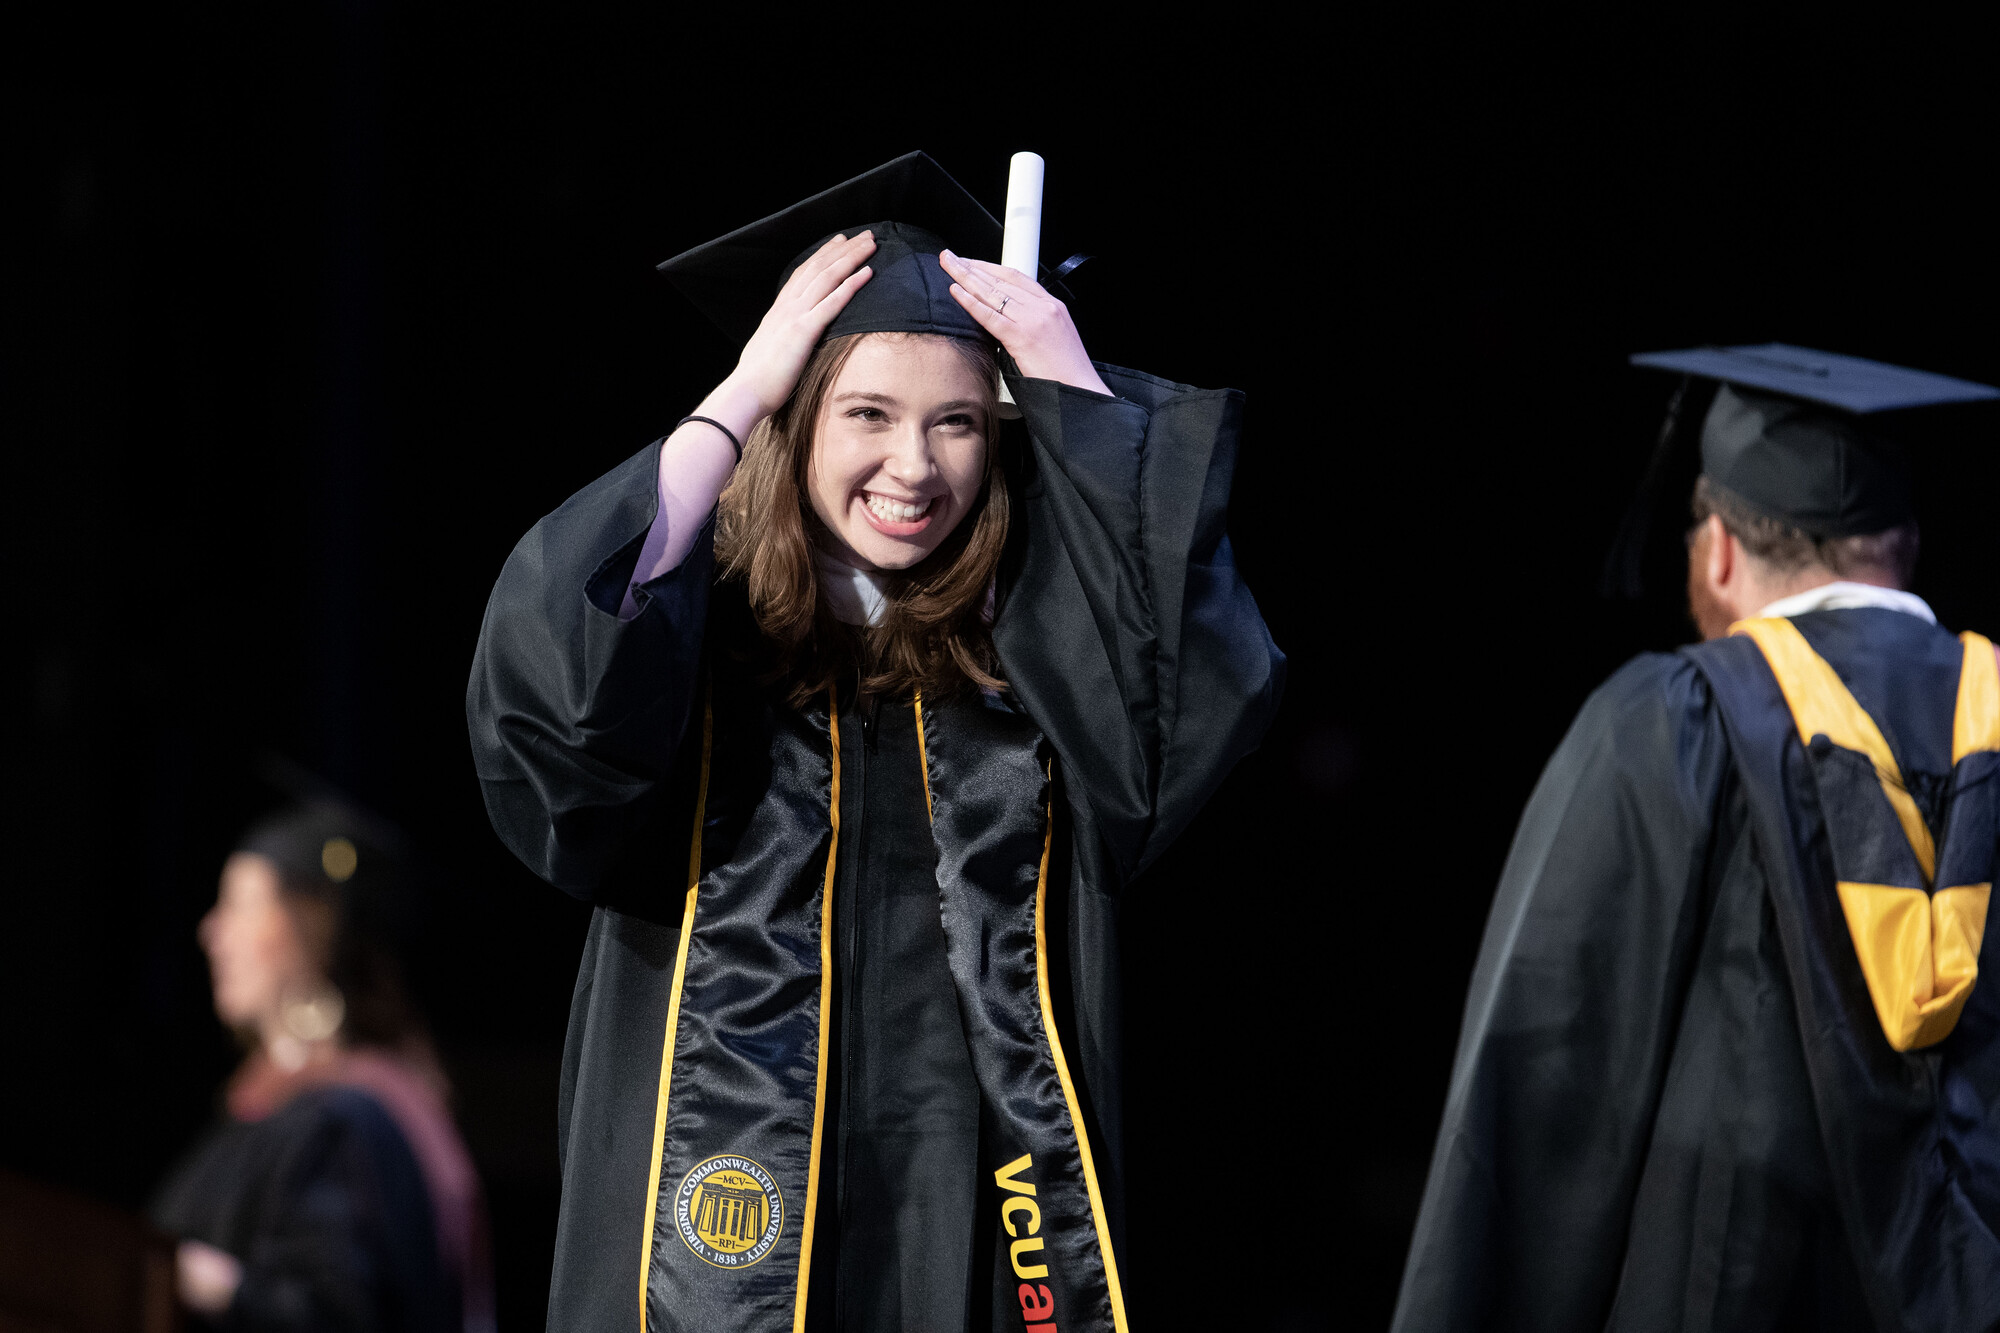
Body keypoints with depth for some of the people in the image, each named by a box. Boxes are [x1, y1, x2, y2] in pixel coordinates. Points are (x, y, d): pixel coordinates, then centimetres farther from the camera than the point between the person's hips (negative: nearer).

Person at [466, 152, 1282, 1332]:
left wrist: (1071, 383, -5)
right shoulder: (697, 654, 1)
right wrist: (741, 394, -12)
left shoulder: (1032, 669, 7)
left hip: (982, 1230, 2)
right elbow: (550, 668, -19)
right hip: (736, 1237, -2)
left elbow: (1211, 667, -10)